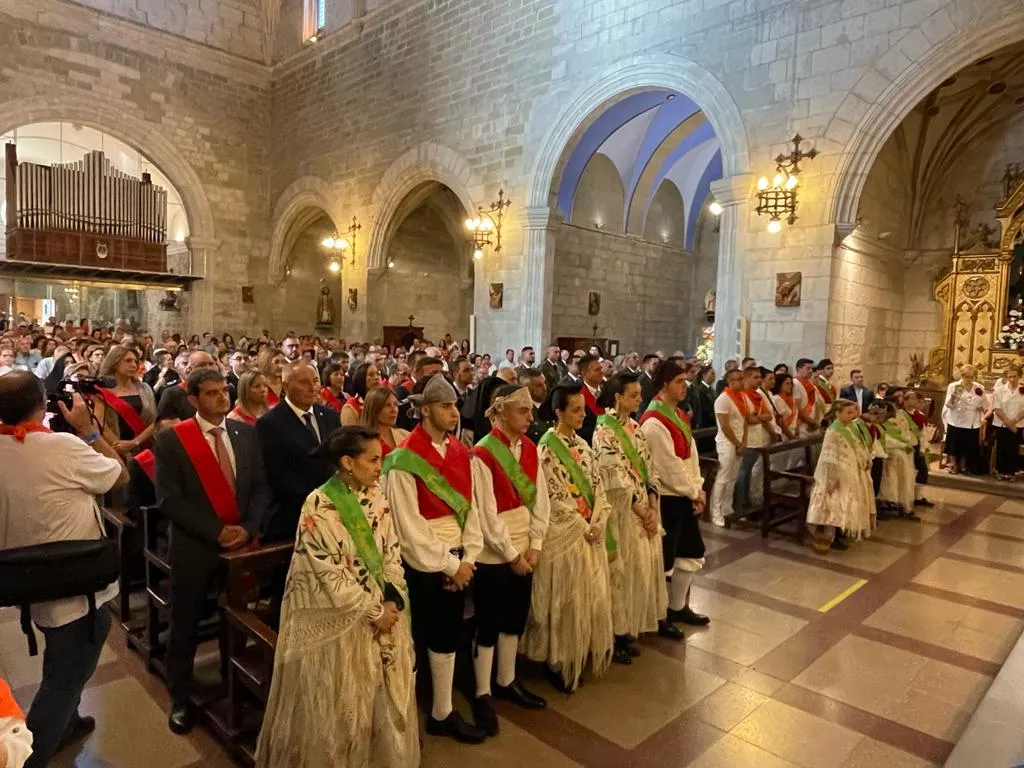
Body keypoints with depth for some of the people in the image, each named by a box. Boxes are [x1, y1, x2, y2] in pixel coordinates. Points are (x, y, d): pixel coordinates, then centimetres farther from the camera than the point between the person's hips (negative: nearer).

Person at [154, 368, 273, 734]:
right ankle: (181, 698, 33)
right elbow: (169, 499, -14)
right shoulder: (171, 439, -8)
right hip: (195, 547, -3)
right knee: (185, 625, 13)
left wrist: (248, 528, -13)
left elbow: (261, 486, 2)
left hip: (243, 543, 3)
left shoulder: (246, 433, 2)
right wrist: (216, 532, -18)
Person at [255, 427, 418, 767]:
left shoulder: (377, 497, 0)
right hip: (339, 620, -6)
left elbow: (392, 551, 4)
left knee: (385, 692, 16)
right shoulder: (319, 507, -18)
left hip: (383, 609, 6)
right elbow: (330, 573, -17)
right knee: (342, 700, 10)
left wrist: (393, 599, -8)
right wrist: (373, 611, -14)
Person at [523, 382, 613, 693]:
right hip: (563, 534, -7)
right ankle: (558, 664, 20)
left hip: (591, 532, 7)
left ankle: (583, 656, 32)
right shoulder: (546, 449, -14)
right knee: (565, 601, 3)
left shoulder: (582, 444, 8)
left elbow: (596, 485, 8)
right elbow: (554, 498, -16)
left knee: (592, 596, 14)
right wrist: (584, 527, -14)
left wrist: (599, 522, -5)